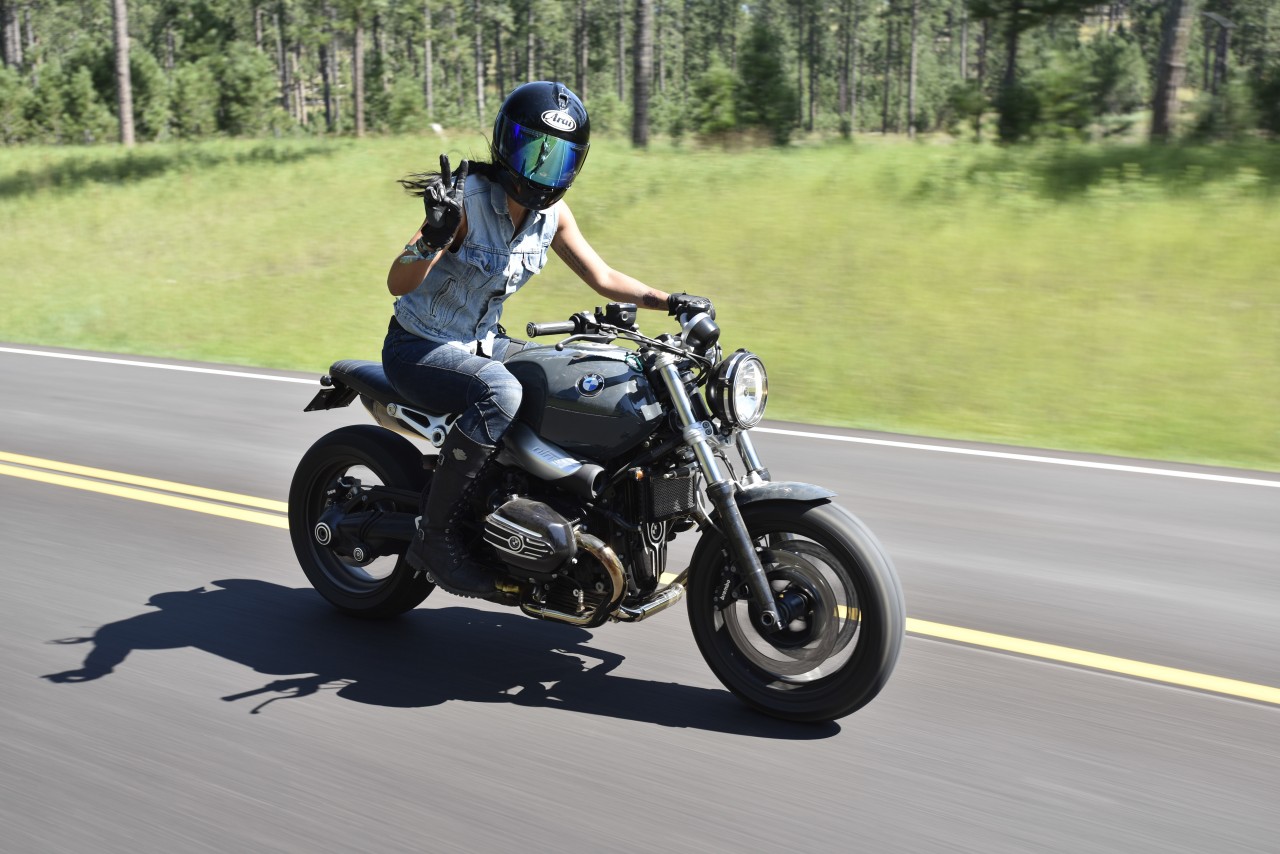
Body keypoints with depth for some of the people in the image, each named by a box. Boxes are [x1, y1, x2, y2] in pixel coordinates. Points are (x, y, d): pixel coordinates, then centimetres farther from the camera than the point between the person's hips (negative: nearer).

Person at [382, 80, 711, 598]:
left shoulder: (553, 214, -1)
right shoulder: (467, 198, -21)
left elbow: (602, 278, 7)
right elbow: (397, 283, -25)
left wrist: (670, 301, -7)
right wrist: (436, 237, -43)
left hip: (482, 343, 7)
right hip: (418, 347, -7)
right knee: (499, 391, -35)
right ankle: (435, 535, -23)